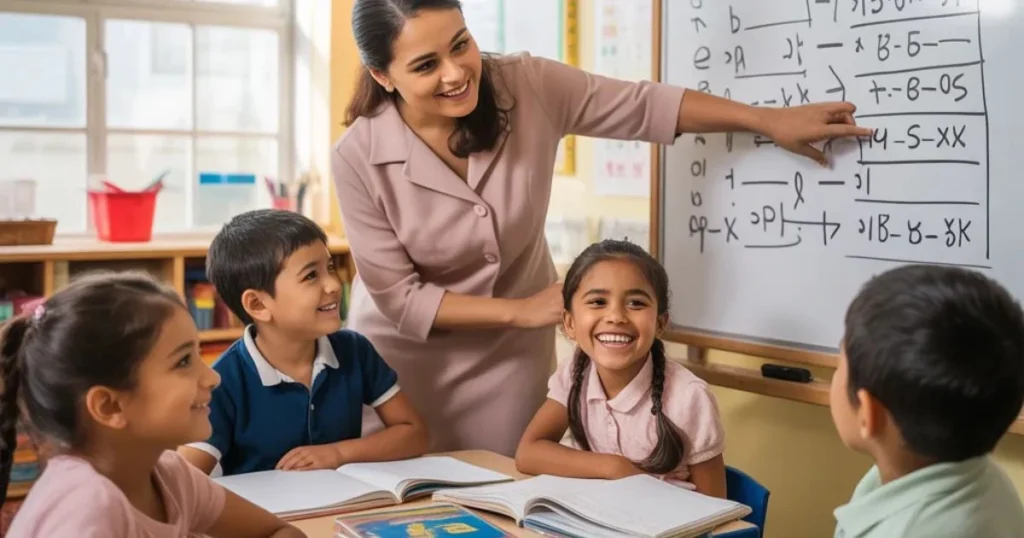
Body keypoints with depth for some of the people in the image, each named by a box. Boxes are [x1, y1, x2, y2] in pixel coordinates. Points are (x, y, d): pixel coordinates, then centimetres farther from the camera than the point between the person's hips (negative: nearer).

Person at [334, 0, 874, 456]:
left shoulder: (524, 86, -18)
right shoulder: (359, 157, -21)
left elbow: (641, 106, -9)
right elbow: (398, 298, -17)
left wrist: (769, 120, -13)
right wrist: (520, 310, -18)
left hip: (511, 352, 1)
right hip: (407, 353, -1)